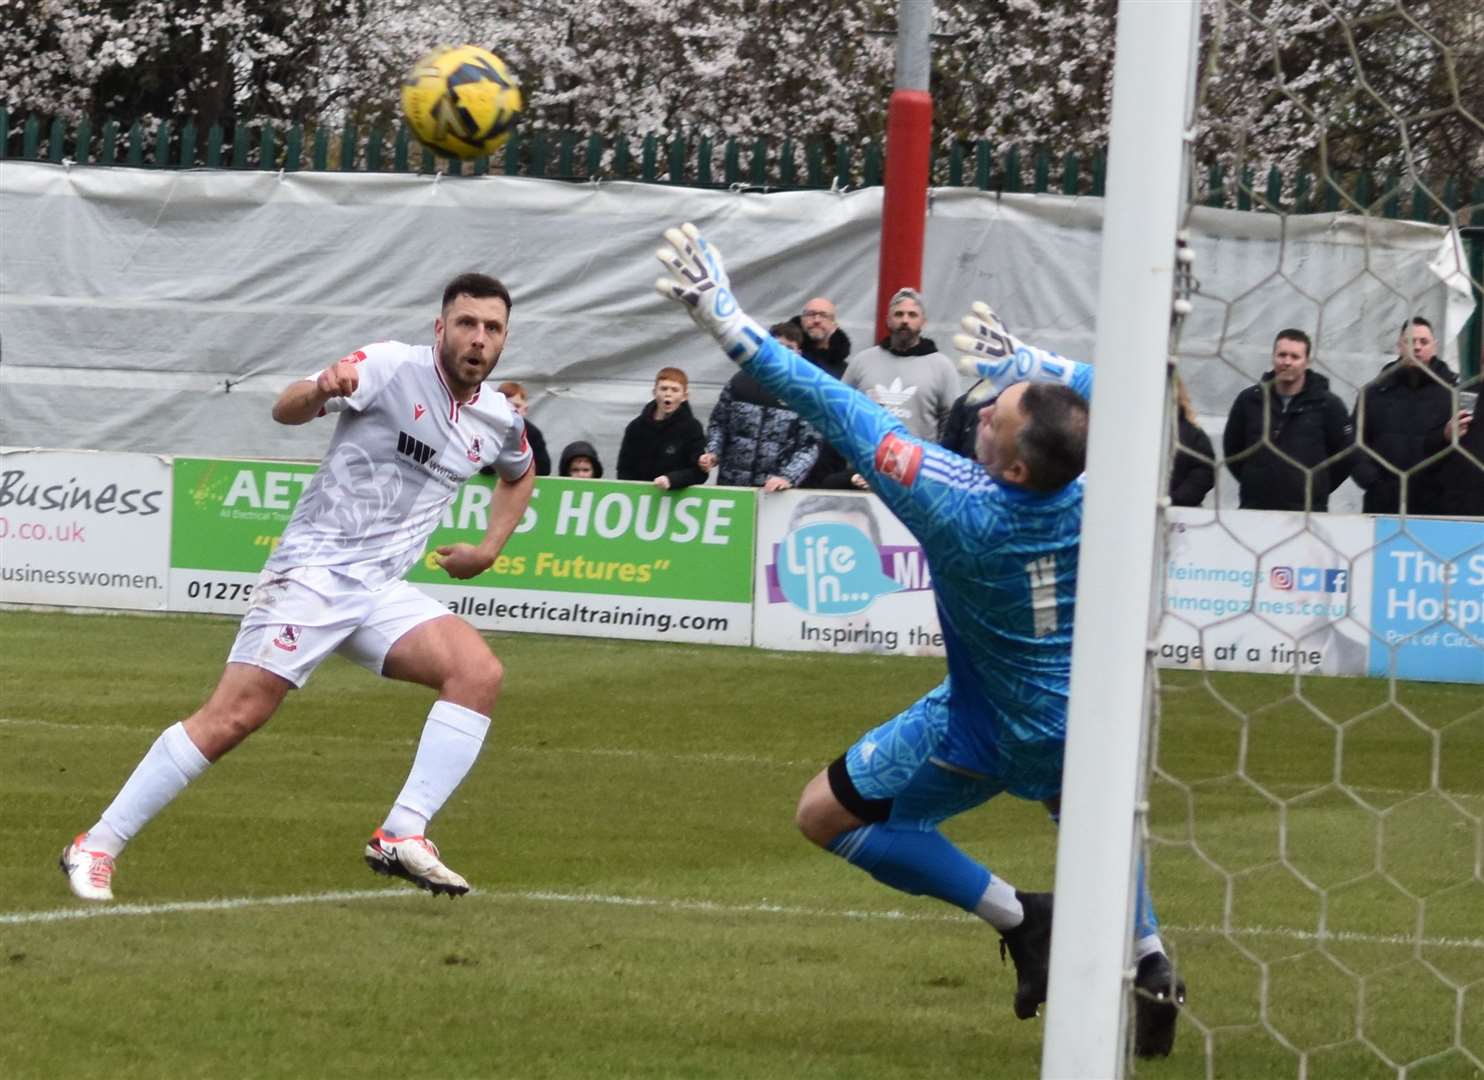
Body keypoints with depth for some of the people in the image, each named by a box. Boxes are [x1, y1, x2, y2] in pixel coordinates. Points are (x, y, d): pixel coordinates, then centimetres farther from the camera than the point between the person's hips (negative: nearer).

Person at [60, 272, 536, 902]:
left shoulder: (499, 421, 9)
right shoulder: (391, 367, -10)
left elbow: (520, 474, 33)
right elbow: (286, 411, -18)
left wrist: (489, 548, 18)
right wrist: (320, 390, -41)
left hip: (382, 592, 6)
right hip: (312, 574, -6)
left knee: (479, 672, -19)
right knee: (234, 717, -13)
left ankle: (402, 838, -20)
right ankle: (96, 849, -3)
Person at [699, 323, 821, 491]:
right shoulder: (741, 382, 6)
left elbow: (810, 446, -4)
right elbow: (718, 423, 15)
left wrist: (788, 478, -19)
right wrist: (713, 453, -3)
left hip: (773, 490, -2)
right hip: (731, 485, 2)